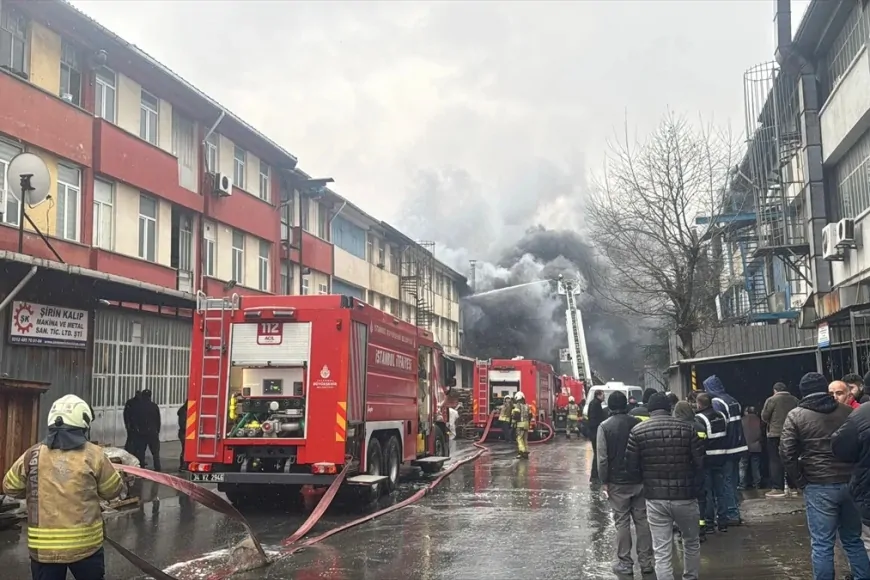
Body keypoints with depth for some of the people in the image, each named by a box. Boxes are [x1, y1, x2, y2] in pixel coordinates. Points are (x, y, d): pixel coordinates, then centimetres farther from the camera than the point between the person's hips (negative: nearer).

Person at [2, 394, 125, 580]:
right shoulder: (93, 454, -8)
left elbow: (10, 488, 11)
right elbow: (113, 491, 3)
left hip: (43, 547, 1)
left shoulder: (33, 455, -4)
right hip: (86, 543, -1)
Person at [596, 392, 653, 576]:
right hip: (639, 479, 3)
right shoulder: (638, 423, -2)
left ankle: (625, 563, 7)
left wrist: (604, 481, -3)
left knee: (622, 522, 3)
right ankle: (646, 561, 14)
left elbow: (602, 457, -12)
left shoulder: (605, 427, -9)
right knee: (642, 520, 9)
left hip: (617, 482, -2)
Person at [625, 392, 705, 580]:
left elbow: (631, 466, -3)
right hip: (685, 496, 1)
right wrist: (697, 488, 12)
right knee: (692, 542, 24)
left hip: (655, 498, -1)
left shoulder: (637, 431, -3)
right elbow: (700, 462, -3)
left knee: (662, 552, 3)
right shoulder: (687, 428, -3)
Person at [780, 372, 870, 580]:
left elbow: (787, 453, -7)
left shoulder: (796, 416, -1)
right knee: (853, 540, 17)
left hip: (819, 486, -4)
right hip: (850, 483, 4)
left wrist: (801, 481, 2)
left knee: (822, 544, 1)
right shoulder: (848, 411, 8)